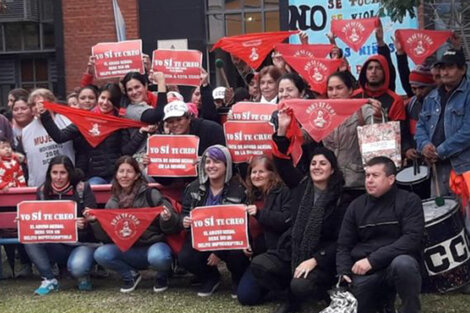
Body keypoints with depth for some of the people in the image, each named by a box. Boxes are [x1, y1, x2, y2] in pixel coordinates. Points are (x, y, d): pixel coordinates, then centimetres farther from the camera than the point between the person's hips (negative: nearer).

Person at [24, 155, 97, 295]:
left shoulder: (82, 189, -7)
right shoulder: (42, 191, 2)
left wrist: (84, 223, -32)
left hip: (81, 243, -4)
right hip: (56, 245, 4)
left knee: (77, 267, -36)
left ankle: (83, 277, 4)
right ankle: (49, 280, -11)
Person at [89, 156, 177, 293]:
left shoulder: (150, 194, -6)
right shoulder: (112, 202, 6)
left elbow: (170, 227, -5)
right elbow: (105, 237, 4)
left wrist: (167, 219, -28)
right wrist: (94, 222, -12)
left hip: (154, 244, -3)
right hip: (128, 250, 3)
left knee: (158, 257, -37)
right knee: (101, 254, -22)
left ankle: (162, 276, 1)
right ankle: (130, 275, 5)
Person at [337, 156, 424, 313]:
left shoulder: (409, 200, -1)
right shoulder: (356, 206, 12)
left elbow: (412, 239, -15)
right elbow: (344, 245, 12)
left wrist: (373, 260, -21)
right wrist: (343, 273, -8)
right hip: (364, 272, 4)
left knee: (403, 263, -36)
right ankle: (382, 298, 17)